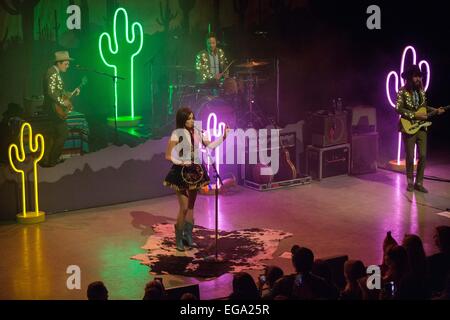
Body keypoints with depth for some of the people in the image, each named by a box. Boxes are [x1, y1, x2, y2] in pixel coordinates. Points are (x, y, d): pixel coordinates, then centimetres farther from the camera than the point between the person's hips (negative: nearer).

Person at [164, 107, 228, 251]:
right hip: (181, 172, -6)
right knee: (184, 207, -5)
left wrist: (223, 137, 4)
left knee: (191, 206, 12)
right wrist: (181, 163, -23)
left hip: (195, 171, 6)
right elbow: (168, 155, -12)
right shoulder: (177, 133, -12)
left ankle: (188, 237, 23)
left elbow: (210, 145, 13)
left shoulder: (197, 133, 4)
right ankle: (179, 239, 10)